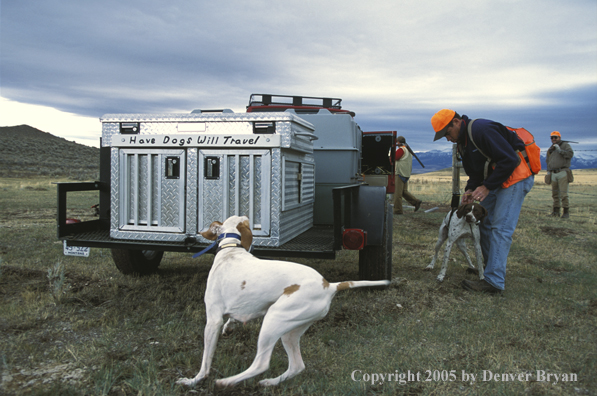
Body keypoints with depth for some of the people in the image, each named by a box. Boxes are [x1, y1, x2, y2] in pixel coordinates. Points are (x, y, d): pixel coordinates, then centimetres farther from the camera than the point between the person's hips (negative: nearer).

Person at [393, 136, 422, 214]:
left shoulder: (401, 149, -11)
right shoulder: (408, 150, 18)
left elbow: (393, 158, -14)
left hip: (400, 173, -10)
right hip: (406, 174, 10)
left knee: (397, 192, -6)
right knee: (404, 191, 16)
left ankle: (397, 210, -5)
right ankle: (416, 202, 8)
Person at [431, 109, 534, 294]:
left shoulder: (481, 130, -22)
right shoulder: (463, 142, 10)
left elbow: (510, 160, -25)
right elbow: (475, 172, 15)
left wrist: (487, 187, -23)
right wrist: (470, 190, -4)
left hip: (515, 177, -10)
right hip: (496, 180, 10)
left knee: (501, 228, -14)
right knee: (484, 223, 13)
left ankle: (494, 281, -13)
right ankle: (490, 265, 26)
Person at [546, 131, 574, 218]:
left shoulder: (565, 145, 3)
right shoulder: (550, 149, 20)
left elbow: (570, 154, -14)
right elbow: (548, 161, 28)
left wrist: (560, 150, -18)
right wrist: (548, 171, 21)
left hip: (562, 172, -6)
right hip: (554, 174, 6)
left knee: (563, 194, -12)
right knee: (555, 194, 6)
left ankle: (566, 212, -8)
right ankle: (556, 211, 11)